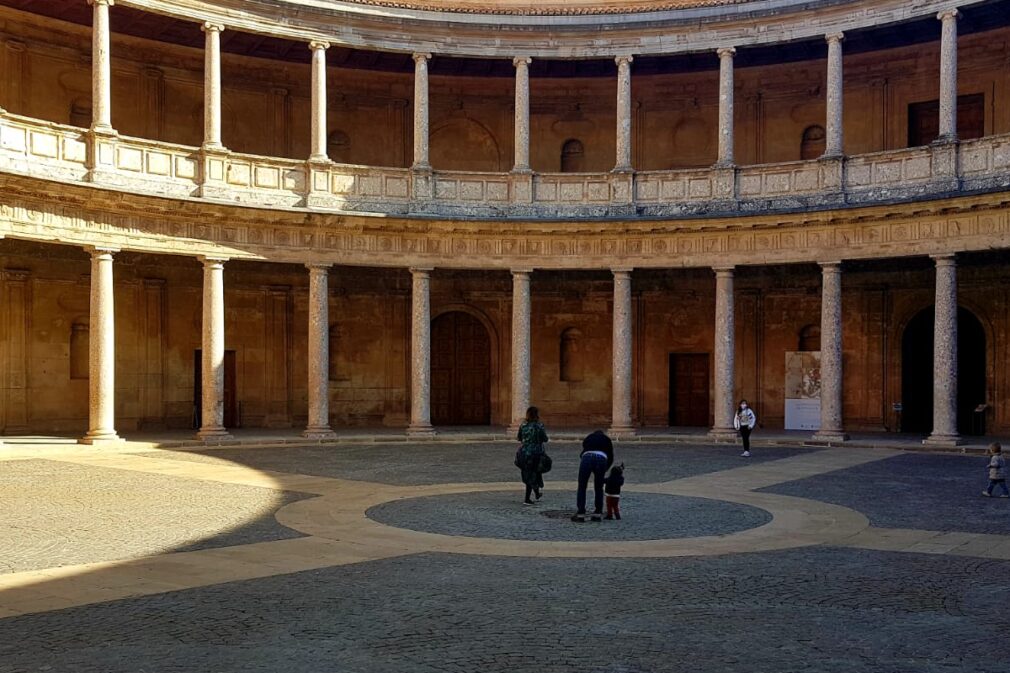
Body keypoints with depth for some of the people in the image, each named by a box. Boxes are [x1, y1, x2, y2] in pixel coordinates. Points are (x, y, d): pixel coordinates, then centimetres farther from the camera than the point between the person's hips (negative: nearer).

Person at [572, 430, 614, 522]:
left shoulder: (588, 437, 34)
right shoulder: (606, 439, 31)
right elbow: (611, 457, 25)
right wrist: (604, 470, 35)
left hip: (587, 457, 0)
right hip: (601, 458, 0)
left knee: (582, 487, 8)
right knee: (599, 488, 17)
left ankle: (580, 514, 4)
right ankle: (598, 514, 18)